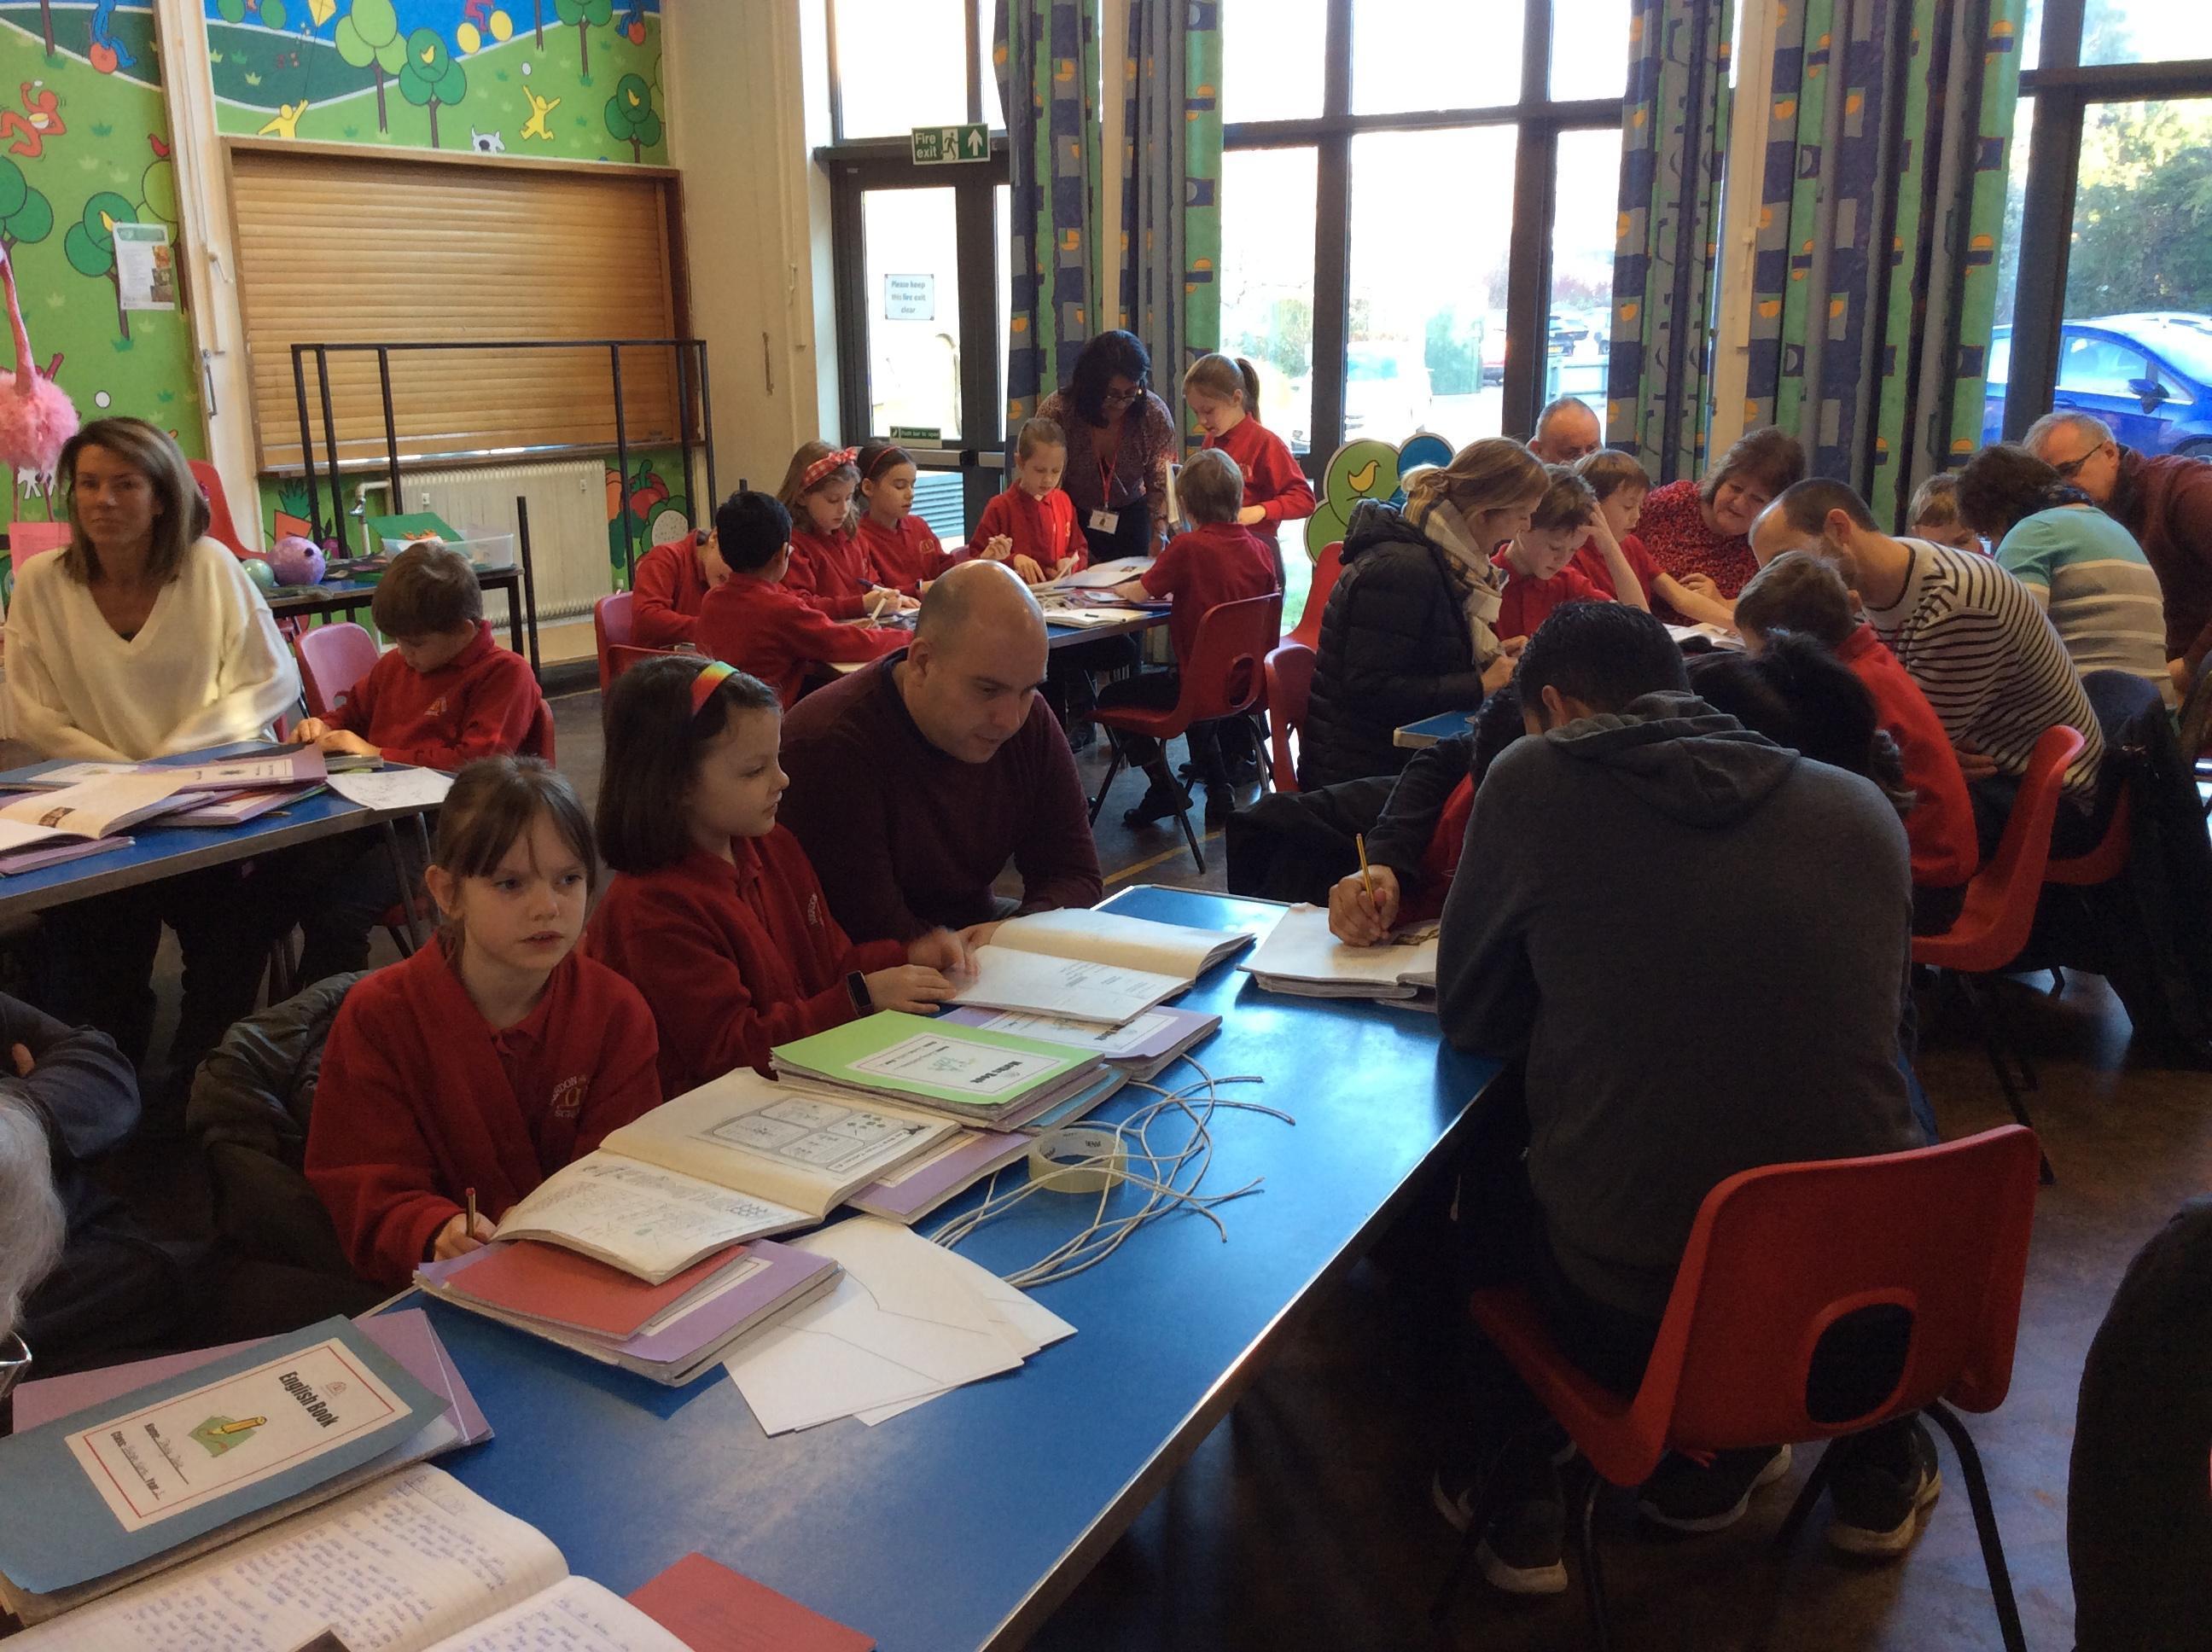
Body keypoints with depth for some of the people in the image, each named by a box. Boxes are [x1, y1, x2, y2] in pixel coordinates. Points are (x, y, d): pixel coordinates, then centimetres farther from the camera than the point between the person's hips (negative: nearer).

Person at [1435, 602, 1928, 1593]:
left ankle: (1523, 1503, 27)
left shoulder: (1535, 778, -5)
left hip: (1631, 1310, -3)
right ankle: (1875, 1469, 40)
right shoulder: (1862, 806, 4)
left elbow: (1472, 1018, 3)